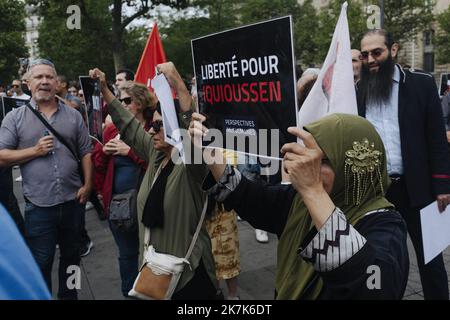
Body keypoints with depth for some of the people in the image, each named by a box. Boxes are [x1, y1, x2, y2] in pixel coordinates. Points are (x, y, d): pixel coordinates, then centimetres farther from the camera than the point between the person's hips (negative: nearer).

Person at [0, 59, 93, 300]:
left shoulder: (73, 116, 6)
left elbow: (86, 152, 7)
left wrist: (87, 185, -3)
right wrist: (35, 150, -14)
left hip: (73, 201, 3)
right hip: (38, 205, -3)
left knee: (71, 256, 18)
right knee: (41, 263, 7)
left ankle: (69, 295, 37)